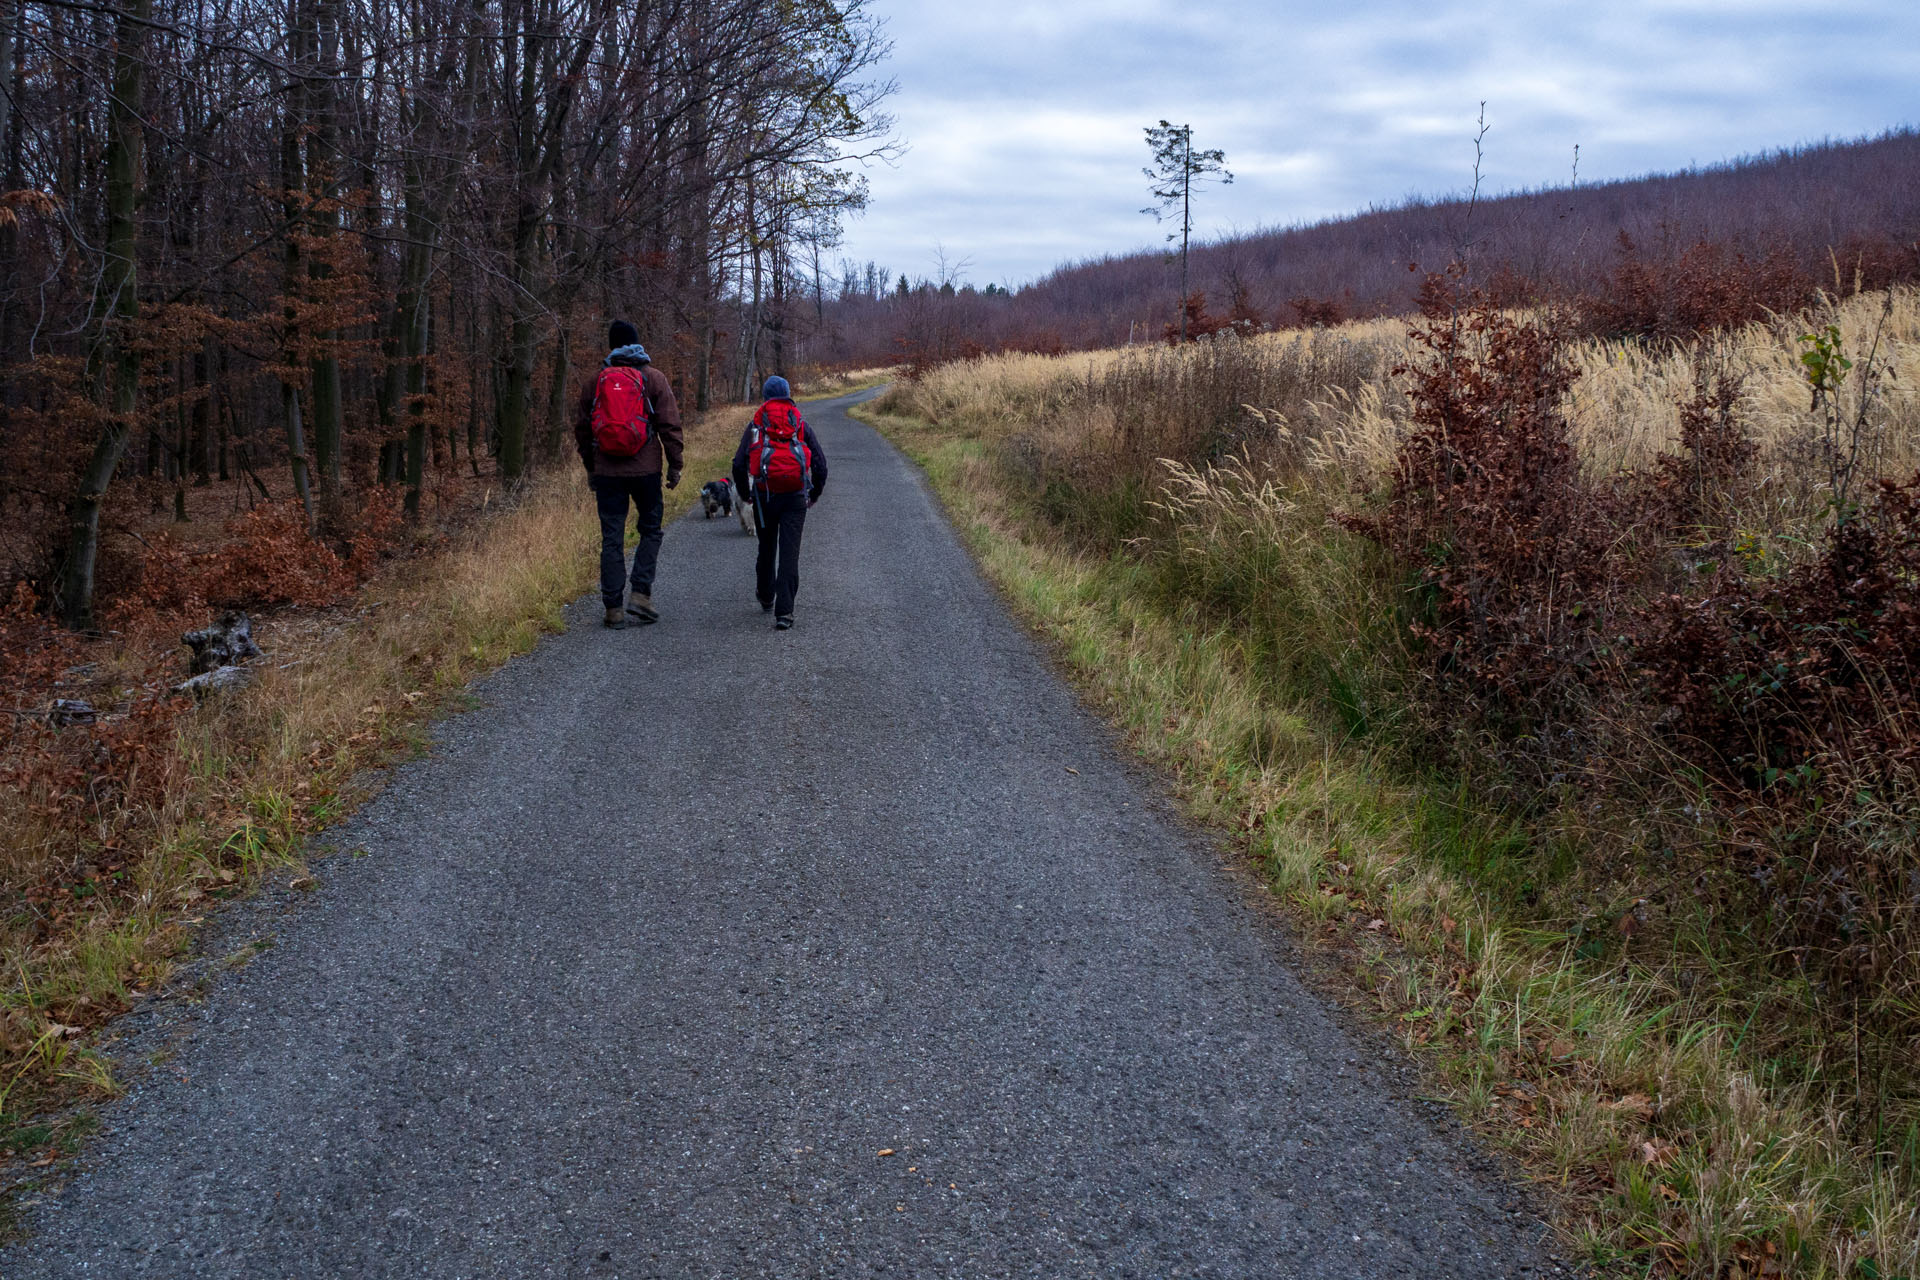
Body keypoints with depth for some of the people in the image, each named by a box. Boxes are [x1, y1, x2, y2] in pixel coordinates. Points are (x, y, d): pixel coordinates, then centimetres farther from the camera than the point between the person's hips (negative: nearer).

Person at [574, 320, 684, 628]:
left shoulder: (595, 381, 7)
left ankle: (613, 607, 4)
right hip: (645, 469, -2)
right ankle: (641, 594, -1)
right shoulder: (653, 378, -1)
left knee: (612, 538, 5)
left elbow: (582, 429, 12)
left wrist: (589, 468, 22)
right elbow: (669, 425, -4)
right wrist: (674, 465, 3)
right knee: (650, 530, 12)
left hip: (607, 472, 2)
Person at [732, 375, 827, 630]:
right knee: (790, 553, -4)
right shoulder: (801, 425, 9)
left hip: (764, 496, 1)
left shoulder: (756, 425, 7)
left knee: (766, 549, 20)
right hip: (795, 497, -1)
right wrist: (815, 493, 19)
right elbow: (820, 462, 5)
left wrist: (744, 493, 16)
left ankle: (766, 599, 38)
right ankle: (784, 611, -14)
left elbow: (739, 464, 0)